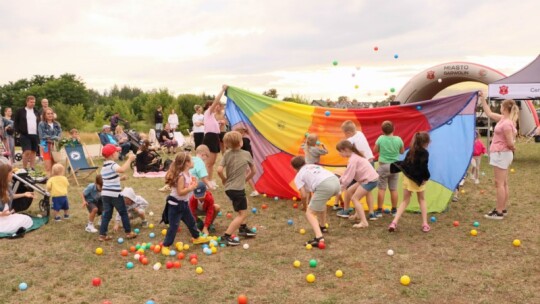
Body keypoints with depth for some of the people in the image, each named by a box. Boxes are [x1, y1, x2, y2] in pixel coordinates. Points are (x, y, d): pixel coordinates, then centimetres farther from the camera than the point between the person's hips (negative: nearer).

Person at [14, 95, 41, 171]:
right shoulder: (20, 111, 2)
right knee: (27, 152, -12)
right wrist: (19, 131, -3)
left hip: (35, 135, 4)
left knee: (33, 152, 8)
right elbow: (15, 122, 5)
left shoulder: (36, 112, 13)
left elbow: (39, 123, 18)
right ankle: (24, 168, 1)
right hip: (25, 135, -4)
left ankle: (32, 168, 14)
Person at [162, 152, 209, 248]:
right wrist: (192, 188, -24)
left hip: (183, 203, 9)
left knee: (191, 221, 23)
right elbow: (180, 192, -30)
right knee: (173, 225, -1)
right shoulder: (181, 176, -26)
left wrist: (193, 185, -3)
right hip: (175, 204, -9)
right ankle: (166, 245, 10)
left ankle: (196, 237, 42)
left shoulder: (188, 174, 3)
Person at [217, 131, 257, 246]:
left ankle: (243, 228, 38)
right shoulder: (246, 154, -4)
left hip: (228, 188, 6)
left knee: (244, 204, 30)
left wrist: (224, 179, 5)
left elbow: (219, 170, -12)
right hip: (238, 188, -6)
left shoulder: (227, 154, -1)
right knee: (242, 214, -1)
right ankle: (226, 237, -11)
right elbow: (253, 171, 6)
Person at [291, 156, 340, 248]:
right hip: (336, 181, 7)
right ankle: (322, 226, 46)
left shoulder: (298, 176, 17)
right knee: (321, 201, 37)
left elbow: (304, 195, 10)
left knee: (310, 213, 3)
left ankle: (319, 238, -19)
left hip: (325, 186, -7)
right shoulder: (314, 166, 36)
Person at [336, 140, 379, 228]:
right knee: (350, 191, 18)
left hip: (370, 180, -10)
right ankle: (358, 213, 27)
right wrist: (339, 181, 10)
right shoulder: (355, 156, 12)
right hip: (367, 178, 10)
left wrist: (341, 187, -8)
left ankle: (364, 222, -15)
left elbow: (349, 176, -19)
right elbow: (348, 172, 17)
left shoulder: (353, 159, -20)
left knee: (355, 198, -9)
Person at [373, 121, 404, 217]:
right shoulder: (398, 139, -6)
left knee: (381, 189, 2)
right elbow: (402, 151, 8)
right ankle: (394, 210, 18)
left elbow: (375, 150, 1)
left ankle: (379, 210, 3)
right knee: (394, 189, 9)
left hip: (383, 166, -2)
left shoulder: (381, 139, -11)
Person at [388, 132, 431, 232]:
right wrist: (425, 177, -14)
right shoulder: (424, 152, -13)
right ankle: (425, 224, 14)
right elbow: (423, 166, -23)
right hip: (418, 179, -4)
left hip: (407, 177, 5)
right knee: (422, 200, 17)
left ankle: (394, 222, -4)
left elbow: (404, 163, 7)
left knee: (405, 201, 11)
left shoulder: (411, 151, 6)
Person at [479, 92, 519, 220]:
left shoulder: (507, 123, -22)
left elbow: (510, 143, -22)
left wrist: (513, 148, 1)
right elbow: (489, 113, 20)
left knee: (499, 183, -6)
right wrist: (482, 99, 19)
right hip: (501, 154, 10)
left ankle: (499, 212, -2)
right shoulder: (503, 119, 6)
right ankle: (503, 209, 22)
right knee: (504, 183, 14)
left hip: (501, 154, -10)